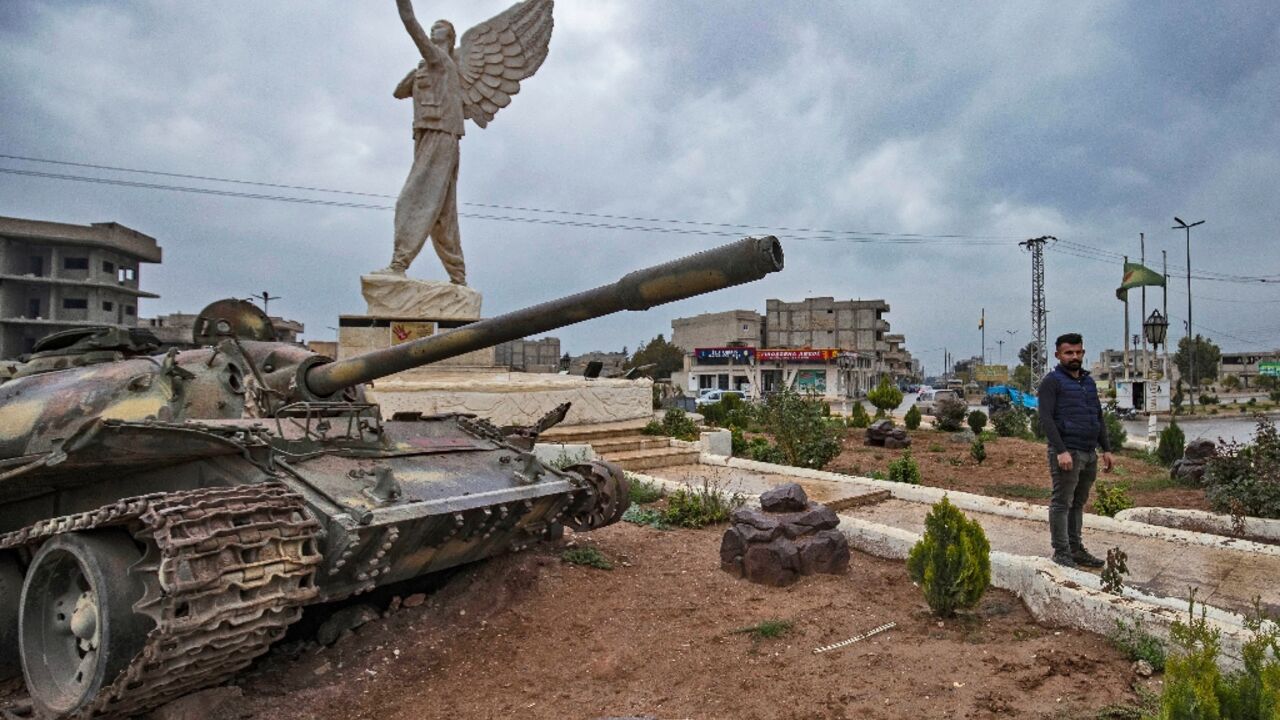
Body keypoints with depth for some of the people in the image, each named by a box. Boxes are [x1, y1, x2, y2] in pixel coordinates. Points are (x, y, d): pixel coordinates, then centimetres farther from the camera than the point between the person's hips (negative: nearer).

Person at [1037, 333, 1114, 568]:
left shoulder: (1089, 382, 17)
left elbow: (1099, 418, 21)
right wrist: (1061, 451, -22)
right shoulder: (1052, 382, -5)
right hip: (1067, 453, -7)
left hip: (1090, 454, 7)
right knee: (1062, 503, -3)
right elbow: (1046, 419, -14)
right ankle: (1061, 552, 3)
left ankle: (1076, 549, 19)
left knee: (1078, 504, 12)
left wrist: (1106, 449, 13)